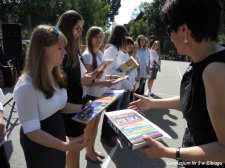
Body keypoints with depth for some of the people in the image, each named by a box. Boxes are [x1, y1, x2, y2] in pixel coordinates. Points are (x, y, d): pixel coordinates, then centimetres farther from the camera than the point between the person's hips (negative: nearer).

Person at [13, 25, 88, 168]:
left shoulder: (55, 76, -4)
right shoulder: (26, 87, -29)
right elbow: (32, 131, -26)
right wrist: (66, 146, -32)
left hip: (57, 136, 7)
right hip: (39, 147, -7)